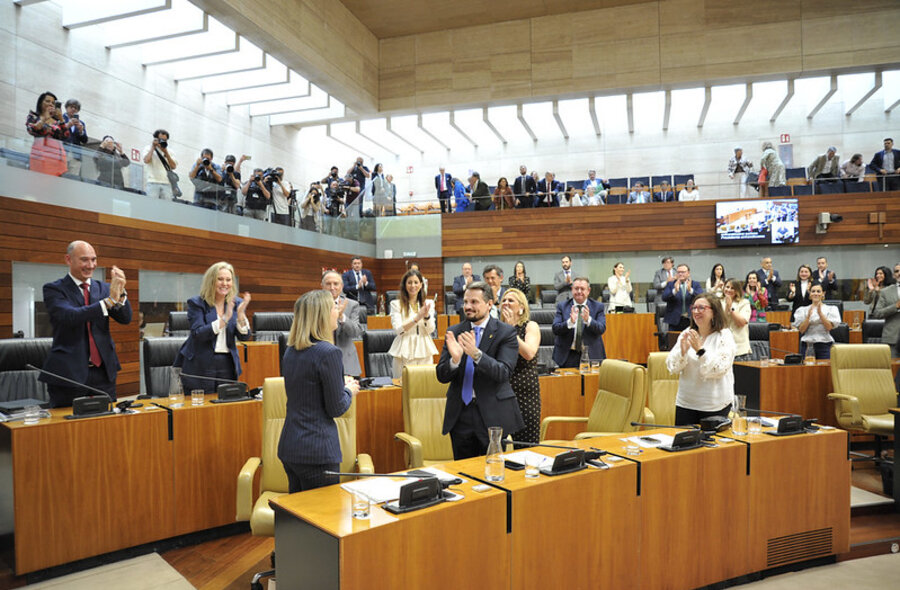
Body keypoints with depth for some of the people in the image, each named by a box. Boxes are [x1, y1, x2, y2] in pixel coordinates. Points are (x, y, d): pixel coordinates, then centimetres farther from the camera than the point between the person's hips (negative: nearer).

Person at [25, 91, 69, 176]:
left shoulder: (57, 120, 22)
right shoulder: (33, 116, 18)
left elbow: (65, 136, 7)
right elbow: (31, 130, -1)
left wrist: (61, 119, 3)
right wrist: (45, 118, -3)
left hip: (58, 156, 2)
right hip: (40, 155, -2)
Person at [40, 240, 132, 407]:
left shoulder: (103, 288, 9)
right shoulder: (54, 289, -2)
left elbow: (126, 318, -1)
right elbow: (70, 317, -20)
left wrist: (120, 293, -20)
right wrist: (109, 300, -30)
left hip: (104, 372, 3)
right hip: (68, 373, -3)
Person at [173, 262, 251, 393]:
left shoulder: (236, 303, 5)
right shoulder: (196, 303, -4)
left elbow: (244, 337, -3)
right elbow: (198, 334, -16)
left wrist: (240, 314, -20)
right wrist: (224, 319, -25)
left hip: (227, 366, 3)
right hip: (200, 368, -3)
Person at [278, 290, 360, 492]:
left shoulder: (290, 352, 8)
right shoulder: (328, 352, -18)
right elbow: (336, 408, -14)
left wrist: (341, 384, 16)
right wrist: (349, 390, 5)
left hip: (288, 446, 8)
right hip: (317, 452, -8)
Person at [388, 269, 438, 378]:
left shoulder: (428, 303, 9)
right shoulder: (396, 304, 1)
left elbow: (431, 330, 2)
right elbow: (398, 329, -9)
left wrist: (427, 315, -17)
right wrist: (417, 318, -19)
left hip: (424, 350, 2)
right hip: (404, 351, -2)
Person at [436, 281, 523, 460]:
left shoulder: (506, 333, -5)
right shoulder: (454, 332, 4)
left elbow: (503, 373, -16)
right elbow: (442, 376, 0)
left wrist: (476, 354, -31)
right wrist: (454, 360, -21)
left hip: (493, 415, -3)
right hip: (460, 414, 3)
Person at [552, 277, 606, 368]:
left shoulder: (597, 306, 3)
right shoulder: (562, 306, 3)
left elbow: (602, 329, -9)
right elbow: (555, 329, -8)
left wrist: (588, 320, -27)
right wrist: (570, 322, -26)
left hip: (591, 355, 0)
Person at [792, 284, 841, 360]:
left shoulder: (830, 309, 6)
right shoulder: (803, 310, 8)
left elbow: (829, 327, -5)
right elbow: (801, 330, -1)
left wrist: (820, 313, -15)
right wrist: (808, 316, -13)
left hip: (824, 345, 0)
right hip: (807, 345, 1)